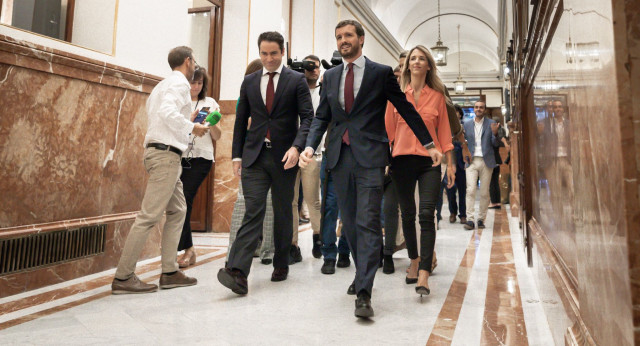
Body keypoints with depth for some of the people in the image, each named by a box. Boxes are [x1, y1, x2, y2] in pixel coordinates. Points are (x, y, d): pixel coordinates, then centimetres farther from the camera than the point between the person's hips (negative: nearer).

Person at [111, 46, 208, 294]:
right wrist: (191, 127, -11)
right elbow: (168, 111, -22)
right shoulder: (179, 83, -5)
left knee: (177, 211, 11)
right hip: (166, 152, -10)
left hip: (161, 152, 10)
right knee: (150, 215, -9)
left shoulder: (164, 84, 23)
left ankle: (170, 272, 12)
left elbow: (161, 115, 18)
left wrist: (187, 120, 21)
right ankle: (123, 277, -4)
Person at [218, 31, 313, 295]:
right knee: (253, 211, -9)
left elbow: (307, 117, -4)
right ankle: (237, 272, -14)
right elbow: (241, 120, 14)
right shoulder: (249, 82, 13)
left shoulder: (297, 80, 3)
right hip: (255, 156, 1)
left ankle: (281, 265, 24)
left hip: (284, 157, -1)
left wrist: (296, 147, -19)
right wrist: (237, 155, 7)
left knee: (283, 213, 9)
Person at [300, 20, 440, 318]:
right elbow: (321, 117, 14)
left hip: (369, 156, -4)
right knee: (349, 222, 11)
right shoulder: (330, 76, 15)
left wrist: (429, 144, 6)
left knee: (368, 222, -10)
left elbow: (406, 109, 6)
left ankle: (364, 293, -9)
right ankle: (363, 275, 30)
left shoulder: (381, 73, 2)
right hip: (340, 156, 5)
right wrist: (310, 145, -3)